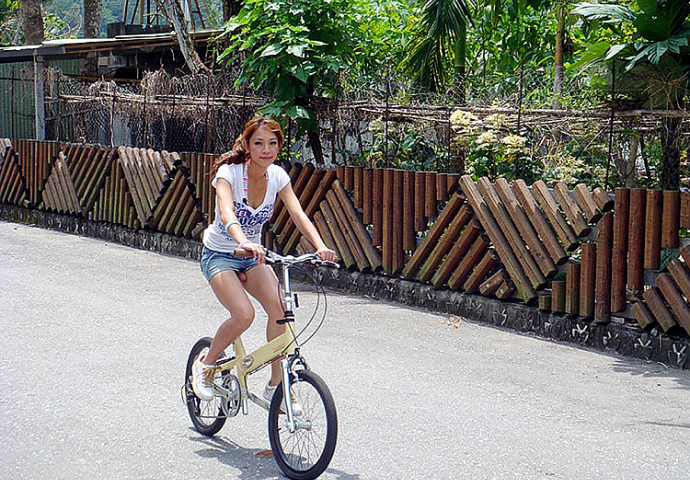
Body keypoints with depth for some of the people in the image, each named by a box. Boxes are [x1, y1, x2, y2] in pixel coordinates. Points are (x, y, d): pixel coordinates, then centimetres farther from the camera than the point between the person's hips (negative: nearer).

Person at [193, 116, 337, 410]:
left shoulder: (277, 176, -7)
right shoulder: (229, 172, -21)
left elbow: (298, 214, -18)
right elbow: (226, 213, -40)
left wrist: (320, 247, -37)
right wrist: (244, 243, -60)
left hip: (253, 255, 4)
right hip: (219, 254, -4)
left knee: (278, 305, -23)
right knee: (244, 314, -28)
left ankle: (275, 386, -8)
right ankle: (205, 365, 1)